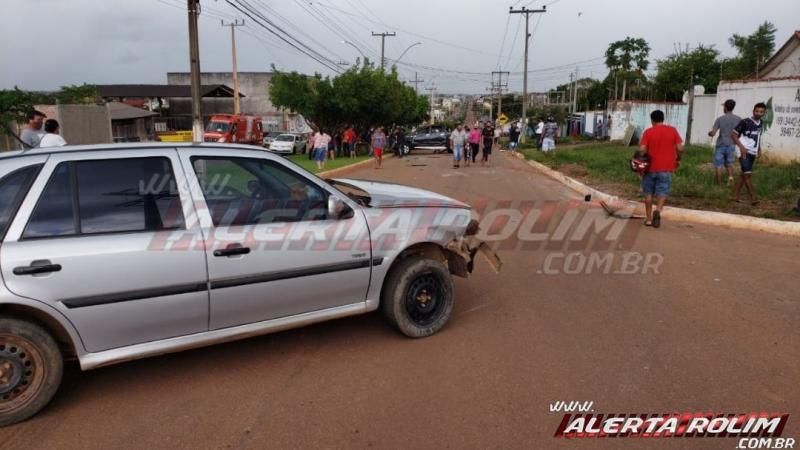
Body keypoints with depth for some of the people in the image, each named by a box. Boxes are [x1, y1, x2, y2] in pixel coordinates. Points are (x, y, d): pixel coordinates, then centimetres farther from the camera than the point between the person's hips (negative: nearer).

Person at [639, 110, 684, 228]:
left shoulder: (648, 132, -4)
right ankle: (658, 210, -21)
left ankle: (649, 219, 14)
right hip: (666, 167, 0)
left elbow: (642, 149, -13)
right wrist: (677, 159, 14)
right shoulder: (672, 130, 0)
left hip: (651, 167, 0)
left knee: (648, 192, 12)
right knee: (662, 192, 8)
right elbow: (680, 148, -3)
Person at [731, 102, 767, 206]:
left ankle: (735, 195, 16)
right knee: (748, 174, -13)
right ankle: (753, 198, -13)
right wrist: (741, 147, -19)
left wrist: (759, 150, 13)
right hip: (744, 152, -8)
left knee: (744, 174, 10)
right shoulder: (745, 122, -12)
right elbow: (733, 134, -11)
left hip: (753, 153, 8)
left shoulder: (761, 125, 10)